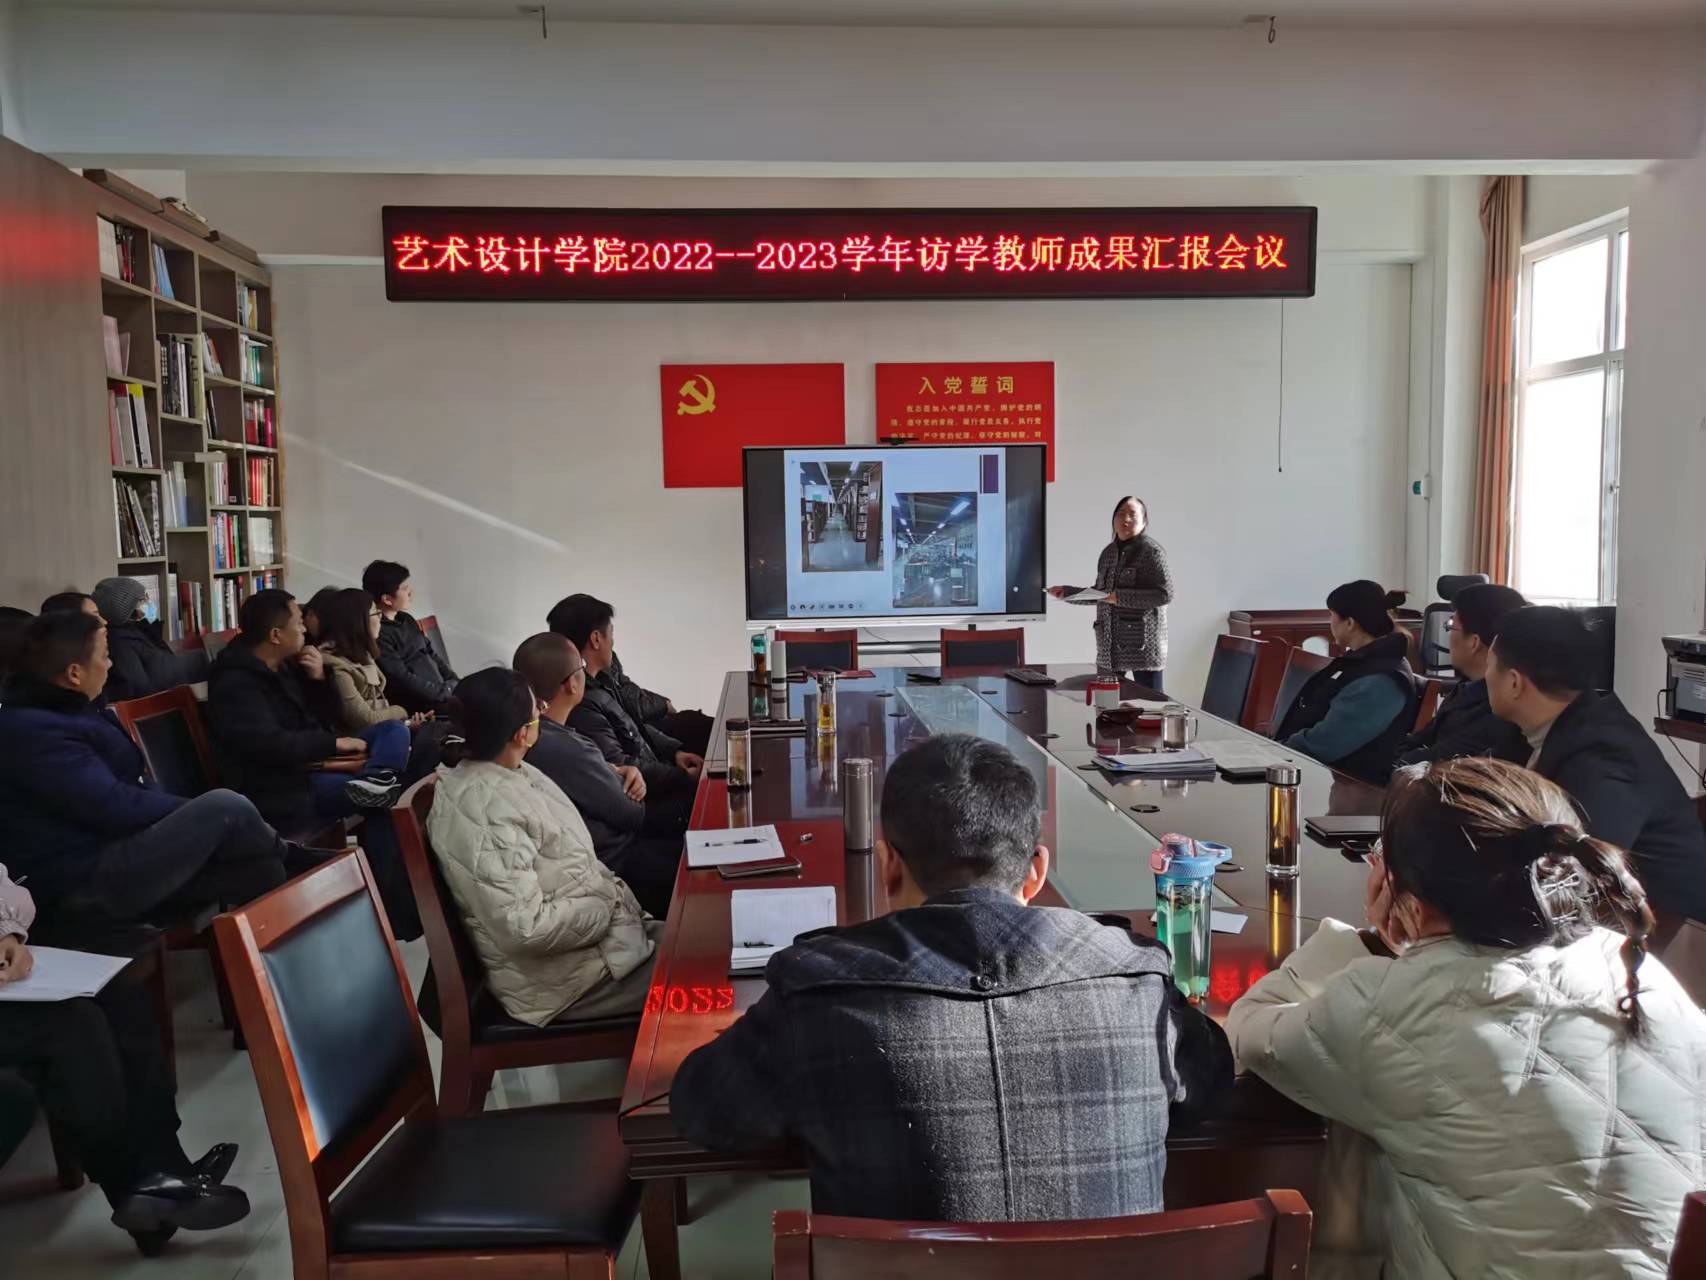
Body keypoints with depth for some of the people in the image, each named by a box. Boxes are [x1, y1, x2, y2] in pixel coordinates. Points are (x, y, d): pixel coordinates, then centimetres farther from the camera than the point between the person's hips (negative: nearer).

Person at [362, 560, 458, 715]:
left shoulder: (405, 620, 16)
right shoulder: (378, 634, -14)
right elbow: (402, 680, -18)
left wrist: (455, 683, 6)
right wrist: (447, 693, -15)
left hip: (442, 690, 9)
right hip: (422, 705, -9)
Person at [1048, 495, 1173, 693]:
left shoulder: (1151, 551, -7)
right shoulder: (1109, 552, 14)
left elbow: (1165, 594, -16)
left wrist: (1120, 597, -20)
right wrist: (1066, 592, 12)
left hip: (1142, 643, -6)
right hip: (1109, 646, 6)